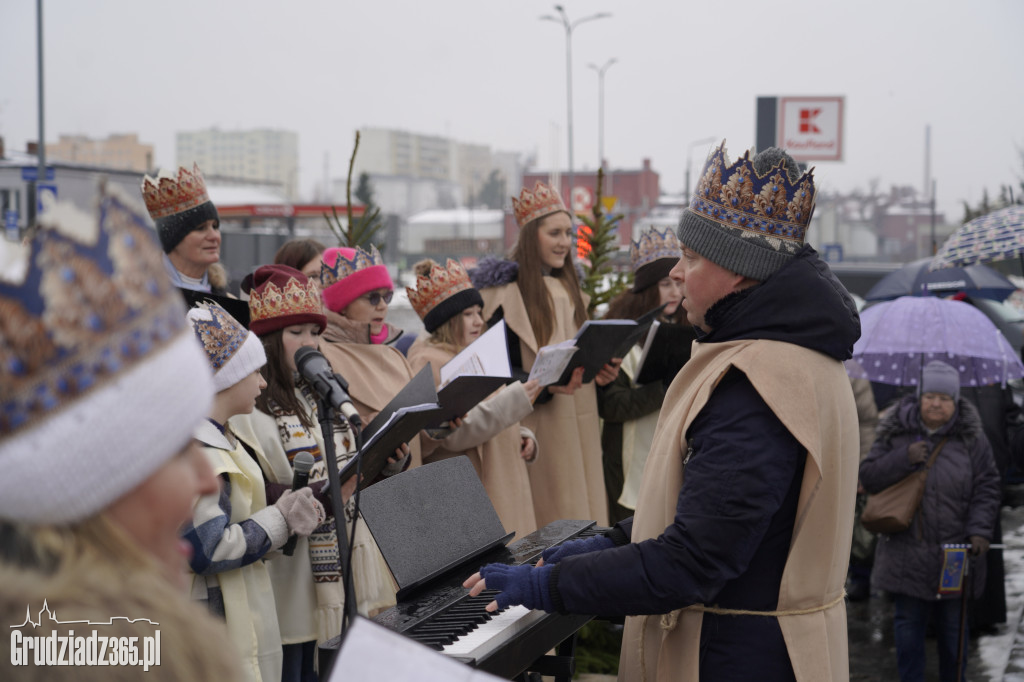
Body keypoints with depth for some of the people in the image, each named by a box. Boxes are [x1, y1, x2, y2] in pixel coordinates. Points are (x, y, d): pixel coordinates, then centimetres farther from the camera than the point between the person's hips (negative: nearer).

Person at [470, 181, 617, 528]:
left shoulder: (568, 288, 15)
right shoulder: (506, 292, -10)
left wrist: (600, 370, 0)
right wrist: (545, 383, -28)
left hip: (578, 426, 7)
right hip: (536, 432, -7)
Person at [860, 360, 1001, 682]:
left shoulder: (971, 438, 0)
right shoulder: (896, 433, 1)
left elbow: (986, 489, 2)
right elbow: (868, 477, -1)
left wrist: (980, 531, -11)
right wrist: (904, 458, -16)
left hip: (955, 554, 0)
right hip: (907, 552, 1)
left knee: (953, 627, 10)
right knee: (908, 624, 7)